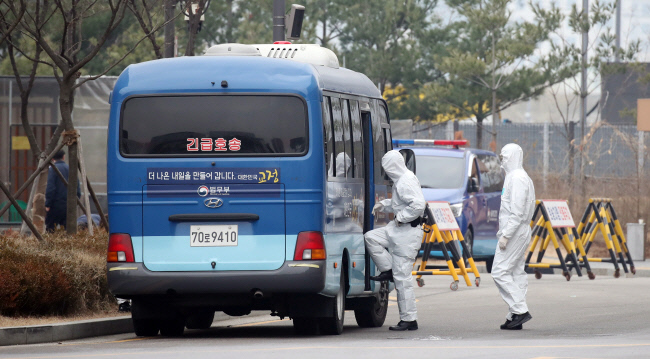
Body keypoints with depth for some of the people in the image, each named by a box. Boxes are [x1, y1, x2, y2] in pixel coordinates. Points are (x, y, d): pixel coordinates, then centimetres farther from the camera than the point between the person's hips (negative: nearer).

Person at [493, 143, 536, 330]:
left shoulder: (517, 178, -15)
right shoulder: (516, 177, 18)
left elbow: (517, 212, -21)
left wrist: (505, 235, -22)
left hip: (515, 231, -11)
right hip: (521, 232, 11)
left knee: (500, 272, -10)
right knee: (517, 273, 8)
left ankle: (520, 310, -14)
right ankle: (516, 315, 8)